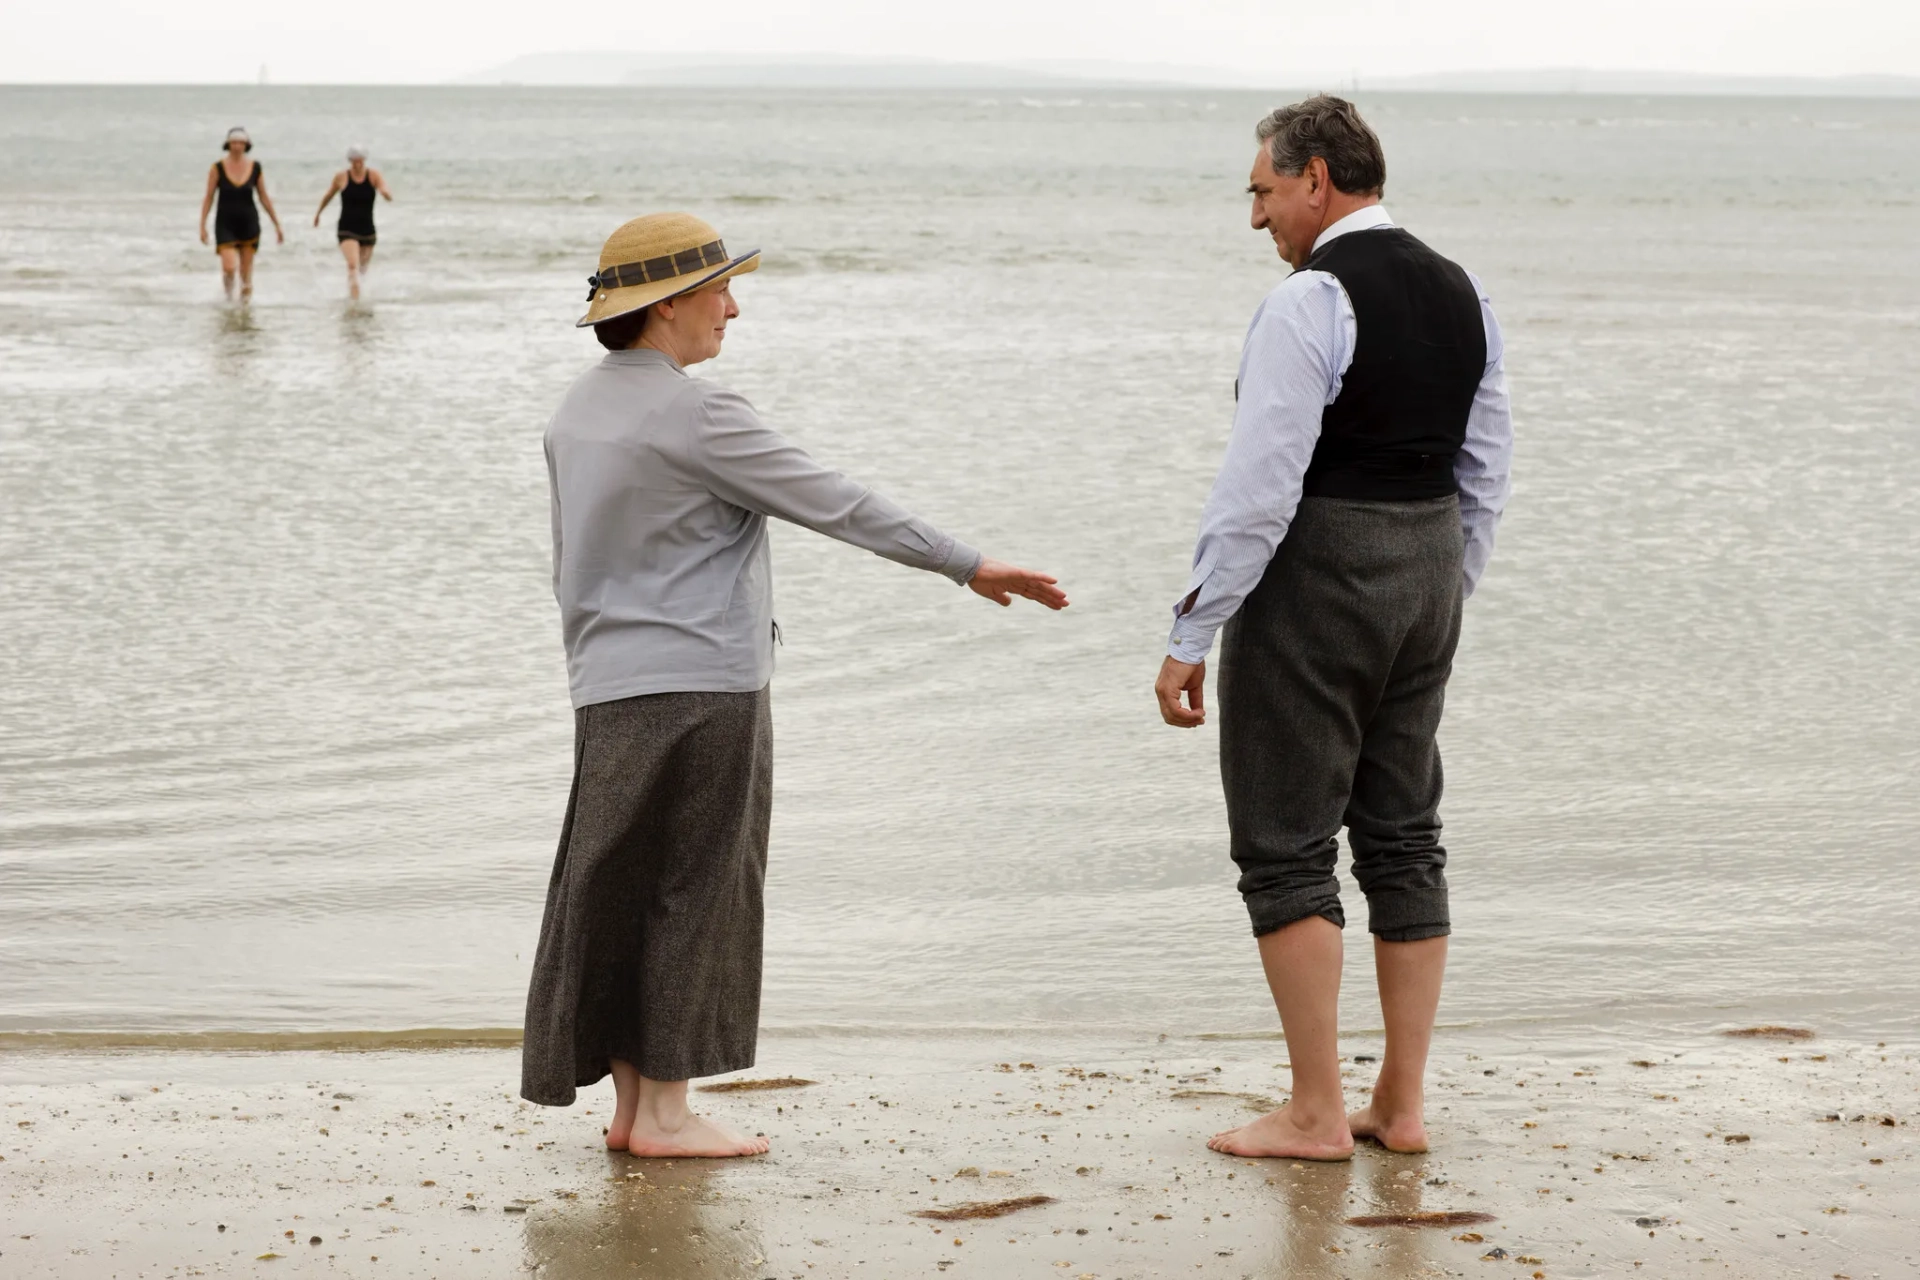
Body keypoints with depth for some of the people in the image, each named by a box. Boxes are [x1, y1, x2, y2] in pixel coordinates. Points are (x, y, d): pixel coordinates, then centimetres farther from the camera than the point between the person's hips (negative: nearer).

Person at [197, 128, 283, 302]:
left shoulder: (255, 168, 0)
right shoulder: (218, 168, -6)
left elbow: (264, 198, 7)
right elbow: (208, 198, -2)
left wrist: (277, 226, 7)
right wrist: (202, 226, -6)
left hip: (249, 223, 2)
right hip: (226, 224, -2)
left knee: (246, 270, 3)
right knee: (229, 268, -14)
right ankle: (228, 292, 18)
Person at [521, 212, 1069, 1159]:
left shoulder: (578, 411, 11)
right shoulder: (693, 417, -15)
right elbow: (835, 504, -13)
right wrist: (971, 567, -7)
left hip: (608, 688, 8)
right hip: (700, 688, -8)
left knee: (617, 900, 10)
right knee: (691, 893, -1)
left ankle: (631, 1101, 14)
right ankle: (664, 1112, 1)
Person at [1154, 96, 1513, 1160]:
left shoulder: (1308, 304, -16)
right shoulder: (1460, 295, 9)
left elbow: (1258, 489, -19)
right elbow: (1486, 477, 13)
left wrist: (1190, 637, -14)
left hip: (1314, 583, -8)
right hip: (1427, 580, 8)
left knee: (1286, 845, 0)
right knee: (1403, 836, 13)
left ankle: (1316, 1113, 2)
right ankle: (1401, 1103, 16)